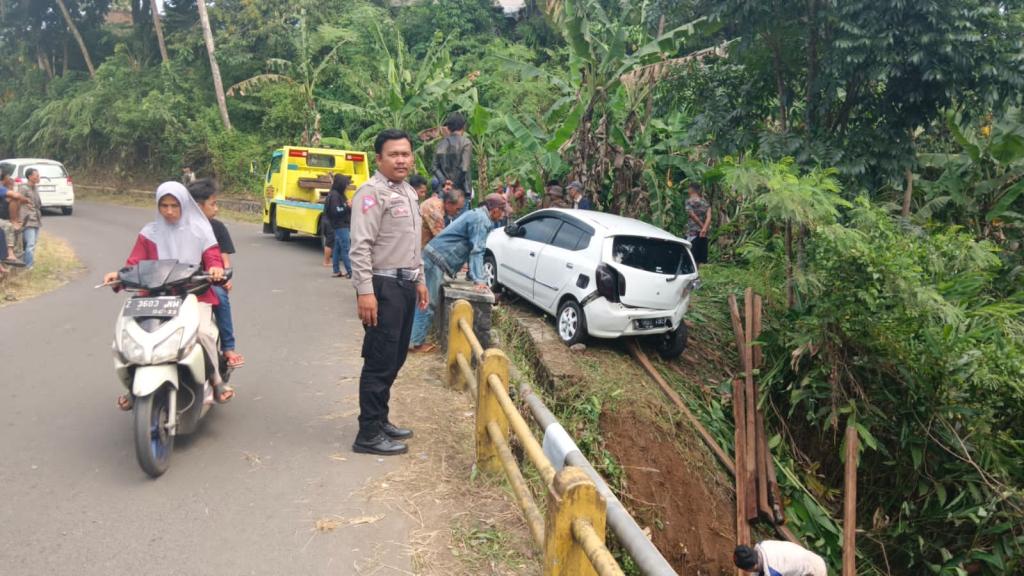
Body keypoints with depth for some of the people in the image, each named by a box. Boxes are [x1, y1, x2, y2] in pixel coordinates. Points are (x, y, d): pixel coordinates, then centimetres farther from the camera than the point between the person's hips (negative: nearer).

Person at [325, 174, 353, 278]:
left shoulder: (339, 194, 14)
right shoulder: (334, 195, -15)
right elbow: (336, 211, -22)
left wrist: (348, 206, -1)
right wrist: (348, 207, -16)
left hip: (341, 226, 10)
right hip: (340, 226, -10)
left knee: (338, 248, 11)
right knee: (345, 249, -9)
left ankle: (336, 271, 15)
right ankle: (350, 272, -9)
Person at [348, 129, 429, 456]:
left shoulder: (408, 192, 16)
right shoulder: (372, 192, -13)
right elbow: (360, 247, -20)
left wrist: (419, 279, 22)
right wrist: (365, 291, -25)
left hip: (405, 285, 9)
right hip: (383, 286, -9)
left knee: (395, 360, 15)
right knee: (379, 362, -6)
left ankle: (380, 420, 26)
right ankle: (368, 434, 2)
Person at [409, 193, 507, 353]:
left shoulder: (477, 215, 17)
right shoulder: (481, 219, -14)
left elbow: (472, 248, 24)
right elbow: (477, 251, -20)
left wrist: (477, 277, 27)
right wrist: (478, 280, -23)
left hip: (434, 257, 10)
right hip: (436, 260, -10)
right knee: (428, 303, -5)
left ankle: (416, 338, 23)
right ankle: (417, 342, 0)